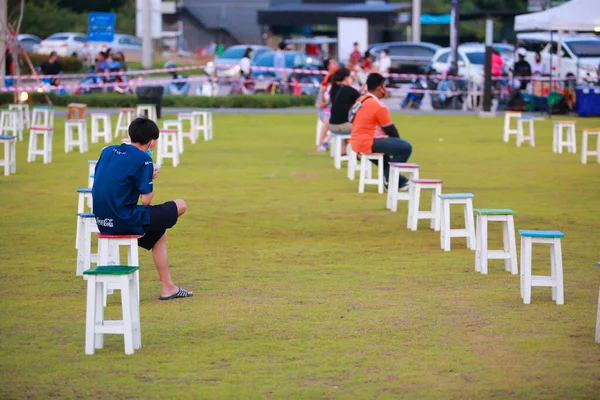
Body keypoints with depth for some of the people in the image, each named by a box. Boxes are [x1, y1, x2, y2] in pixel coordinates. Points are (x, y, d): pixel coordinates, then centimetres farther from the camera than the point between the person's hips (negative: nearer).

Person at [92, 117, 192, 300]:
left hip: (103, 222, 8)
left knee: (159, 232, 27)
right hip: (125, 221, -8)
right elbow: (146, 200, -13)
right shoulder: (142, 159, -11)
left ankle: (167, 287, 28)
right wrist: (150, 179, 7)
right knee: (180, 206, 3)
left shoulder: (107, 151, 10)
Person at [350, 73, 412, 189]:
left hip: (357, 142, 10)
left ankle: (398, 180, 34)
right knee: (406, 147, -11)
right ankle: (388, 177, -5)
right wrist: (398, 140, 10)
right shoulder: (379, 106, -16)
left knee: (386, 143, 36)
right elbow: (390, 130, -10)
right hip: (368, 143, -10)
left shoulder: (361, 101, 12)